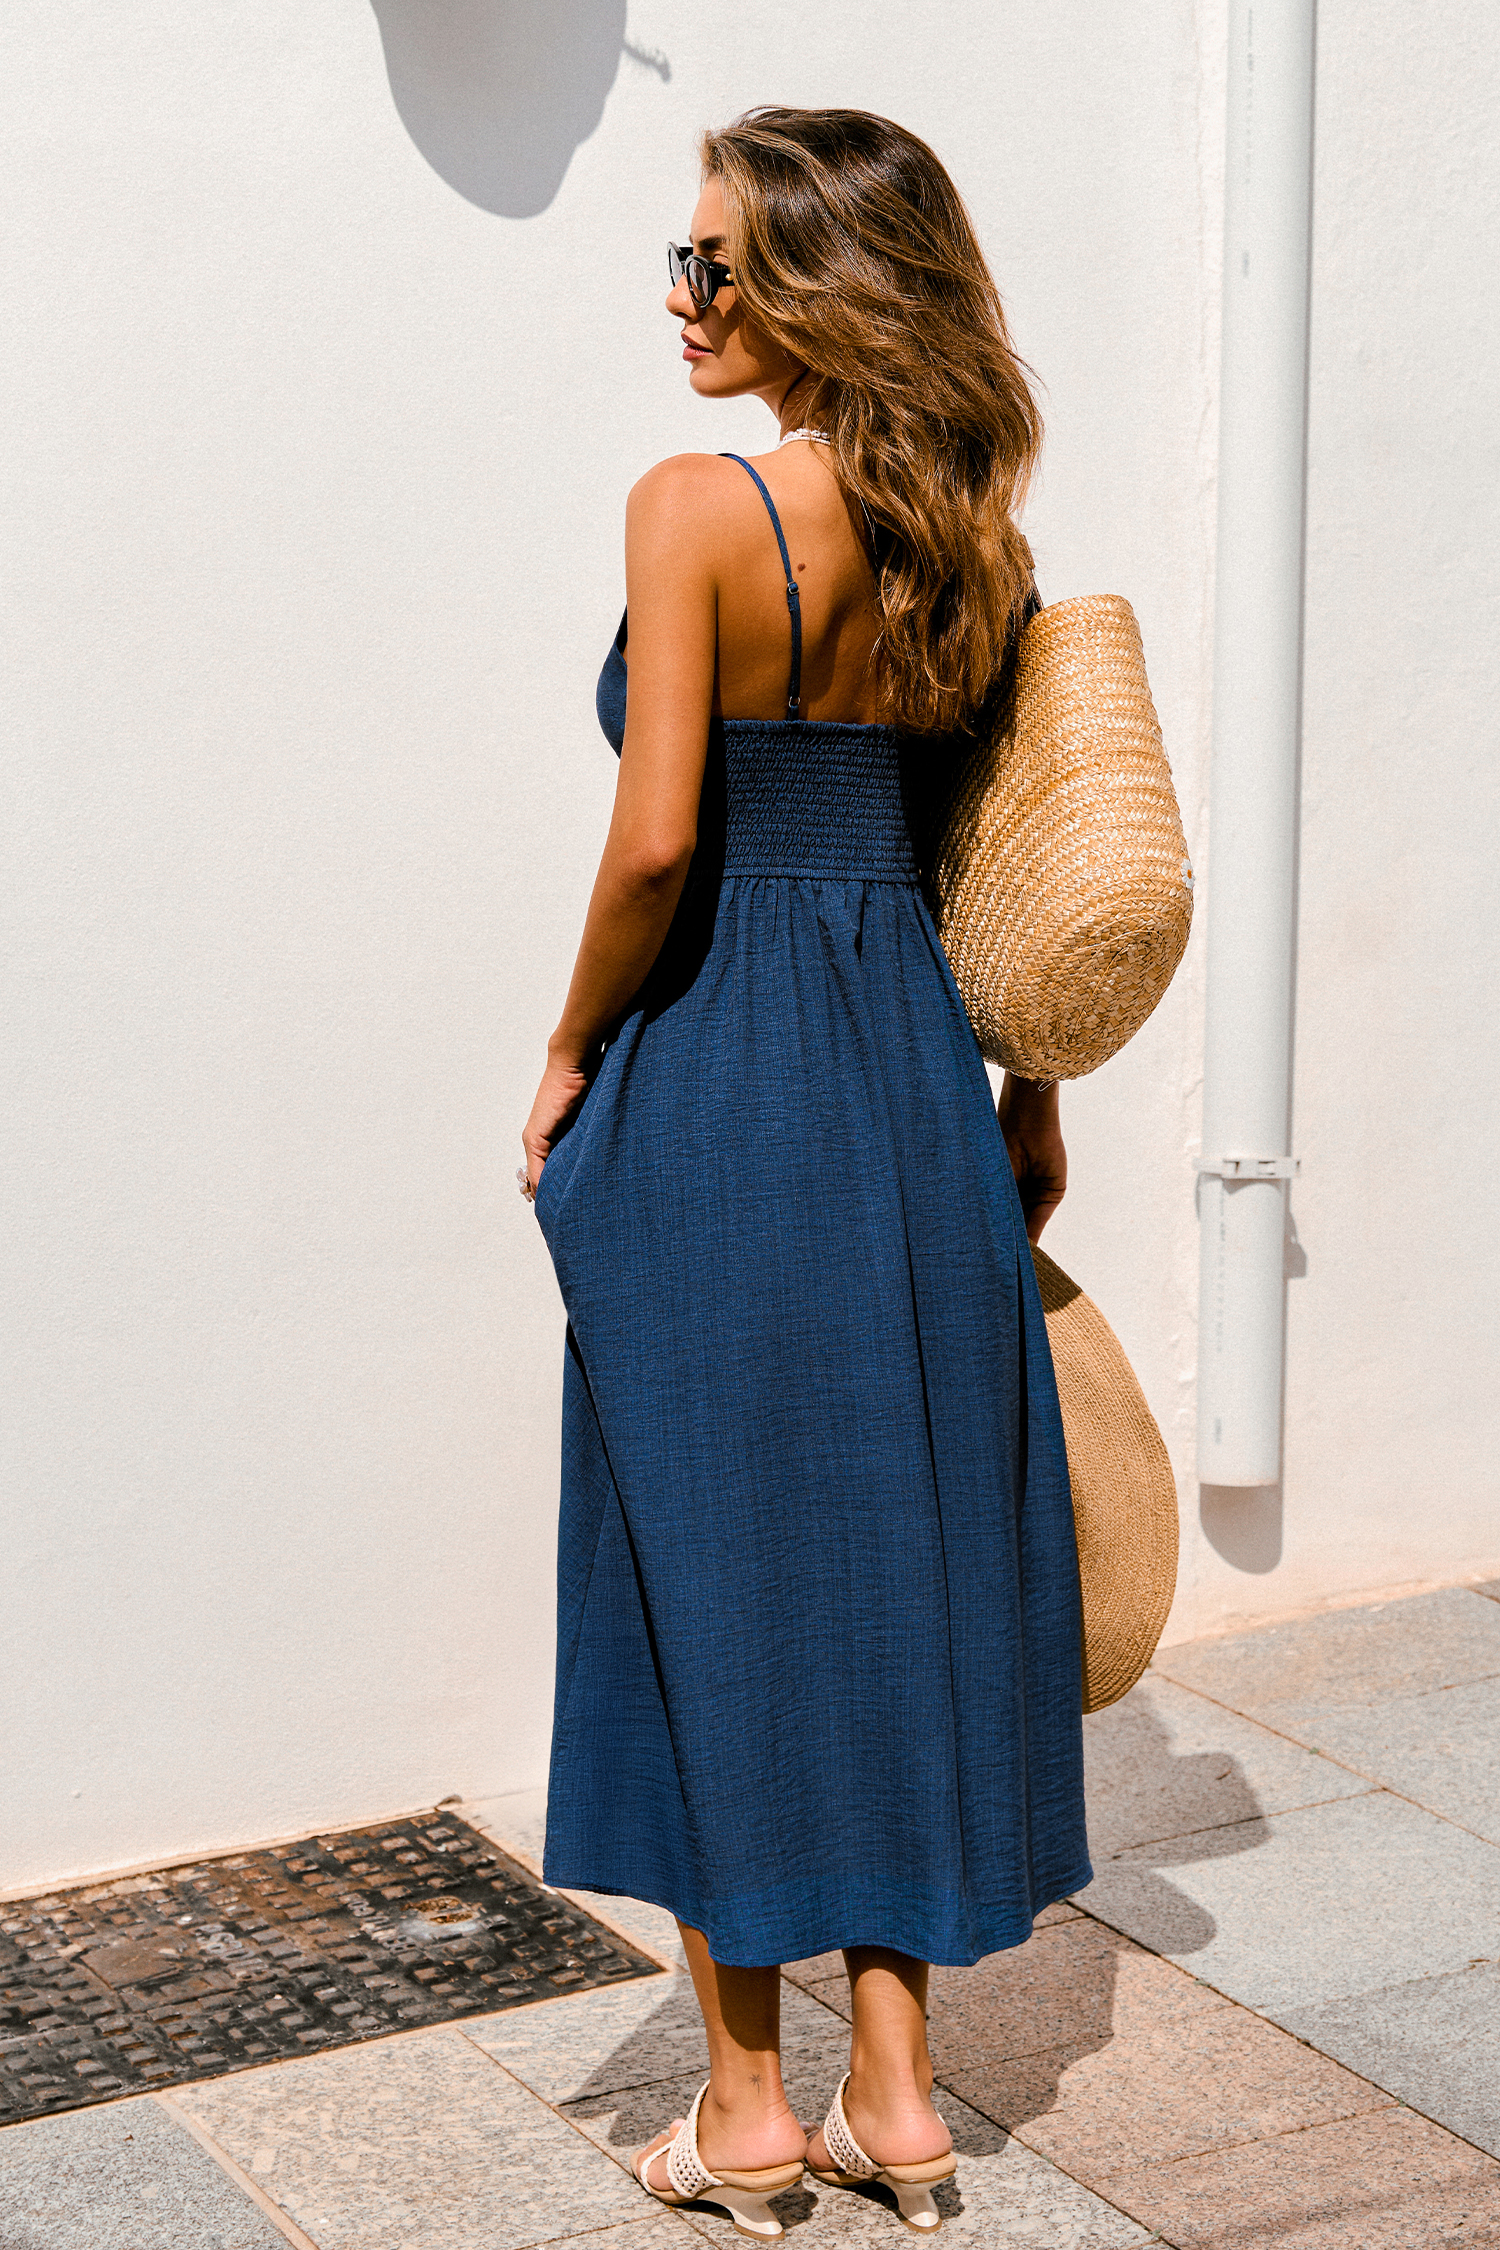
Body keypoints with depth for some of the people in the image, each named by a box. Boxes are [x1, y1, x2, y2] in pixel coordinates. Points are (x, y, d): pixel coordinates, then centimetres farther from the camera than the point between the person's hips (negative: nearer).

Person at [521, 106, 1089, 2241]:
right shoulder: (971, 528, 5)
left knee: (717, 1563, 6)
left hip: (712, 1083, -6)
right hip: (912, 1065, 6)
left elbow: (658, 837, -19)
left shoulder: (700, 504, -14)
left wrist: (574, 1049, -3)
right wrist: (1030, 1096, 20)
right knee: (908, 1547, 13)